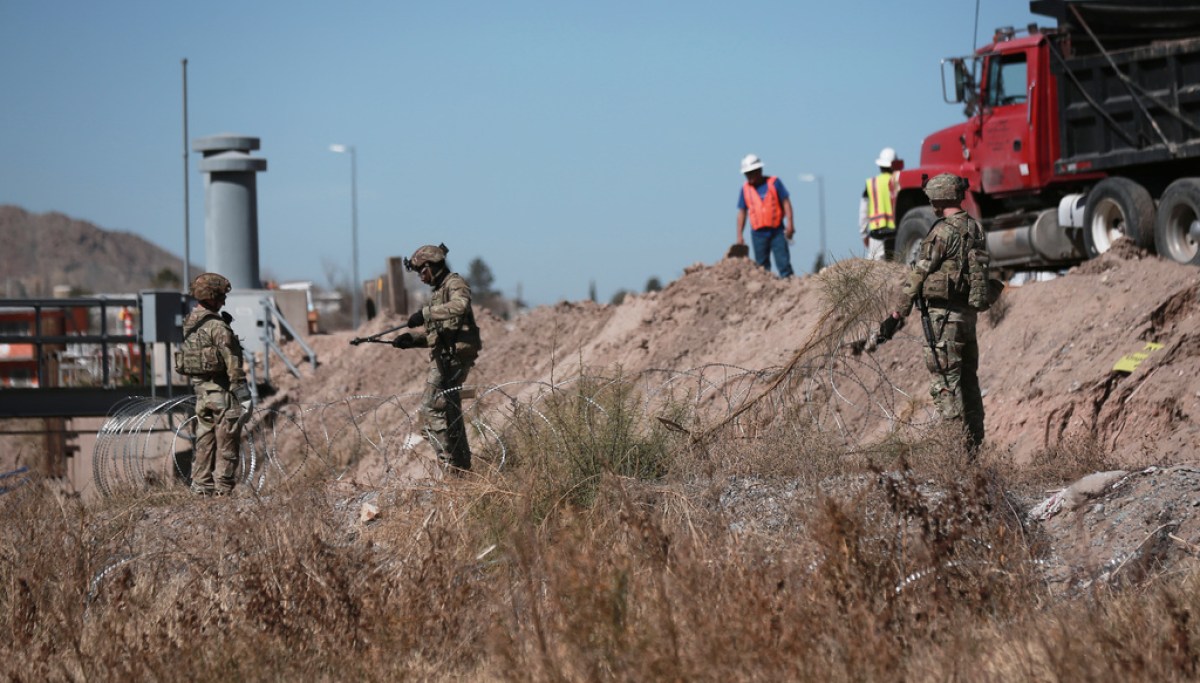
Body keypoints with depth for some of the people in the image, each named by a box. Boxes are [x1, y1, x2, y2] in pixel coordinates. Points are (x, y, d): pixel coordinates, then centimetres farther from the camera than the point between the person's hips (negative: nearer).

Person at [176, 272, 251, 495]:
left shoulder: (189, 324, 8)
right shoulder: (218, 327, -17)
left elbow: (184, 360, 13)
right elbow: (233, 365, -17)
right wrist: (244, 396, -14)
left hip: (202, 391, 8)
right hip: (223, 393, -8)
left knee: (204, 441, 13)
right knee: (226, 443, -2)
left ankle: (201, 485, 14)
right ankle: (223, 489, -1)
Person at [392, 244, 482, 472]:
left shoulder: (455, 284, -7)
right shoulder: (438, 292, 22)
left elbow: (460, 306, -30)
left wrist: (426, 313, -31)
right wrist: (411, 339, 9)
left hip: (454, 356, -10)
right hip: (444, 357, 10)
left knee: (432, 407, -15)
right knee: (449, 409, 13)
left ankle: (450, 459, -16)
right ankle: (461, 463, 19)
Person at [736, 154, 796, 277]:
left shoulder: (774, 183, 1)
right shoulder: (745, 189, 8)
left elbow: (786, 202, 0)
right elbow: (742, 212, 11)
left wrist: (790, 224, -10)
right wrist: (739, 236, 5)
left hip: (777, 230, -2)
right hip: (758, 233, 2)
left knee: (783, 262, -7)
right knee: (762, 266, 4)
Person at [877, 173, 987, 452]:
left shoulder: (943, 232, -14)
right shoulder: (976, 229, 10)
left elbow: (918, 275, -11)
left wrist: (897, 315, -7)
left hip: (943, 315, -8)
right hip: (969, 313, 8)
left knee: (946, 383, -7)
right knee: (968, 381, 13)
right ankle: (974, 446, 17)